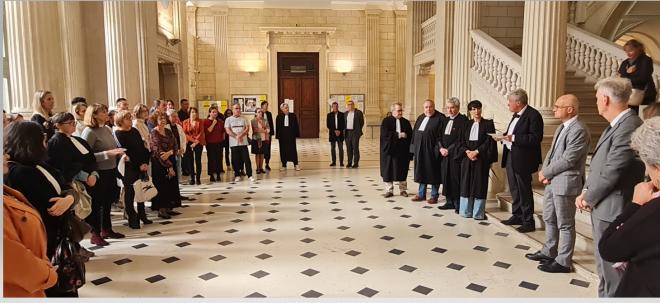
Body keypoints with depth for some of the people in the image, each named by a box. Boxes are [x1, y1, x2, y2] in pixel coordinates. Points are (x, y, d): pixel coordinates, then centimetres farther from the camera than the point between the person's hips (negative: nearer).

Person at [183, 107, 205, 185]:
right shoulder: (185, 122, 5)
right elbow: (185, 133, -1)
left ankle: (198, 178, 3)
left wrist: (196, 141, -13)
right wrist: (193, 140, -12)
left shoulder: (200, 121, 2)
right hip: (189, 143, 1)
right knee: (190, 161, 1)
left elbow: (201, 132, -4)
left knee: (198, 160, -1)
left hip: (199, 143, -1)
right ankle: (192, 178, 7)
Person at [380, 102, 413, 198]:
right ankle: (389, 190, 12)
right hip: (389, 150, -2)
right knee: (388, 171, 2)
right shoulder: (386, 121, -1)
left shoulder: (406, 122, 8)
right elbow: (385, 134, -14)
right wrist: (398, 135, -15)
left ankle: (403, 189, 19)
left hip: (402, 151, 2)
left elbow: (410, 136, 6)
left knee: (402, 171, 8)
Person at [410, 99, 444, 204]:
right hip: (420, 150, 6)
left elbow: (441, 136, -12)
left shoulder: (439, 118, -8)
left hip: (431, 151, -6)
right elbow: (415, 132, 16)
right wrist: (414, 148, 10)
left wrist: (437, 149, -18)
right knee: (421, 171, 13)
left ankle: (434, 196, 14)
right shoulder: (420, 118, 13)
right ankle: (421, 194, 24)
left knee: (433, 173, 3)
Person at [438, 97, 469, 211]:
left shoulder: (463, 120, -7)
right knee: (446, 178, 9)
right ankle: (449, 202, 18)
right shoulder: (445, 120, 15)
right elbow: (440, 136, 15)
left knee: (456, 179, -3)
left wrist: (449, 150, -12)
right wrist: (441, 148, -2)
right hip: (444, 155, 7)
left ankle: (458, 204, 5)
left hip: (456, 155, -7)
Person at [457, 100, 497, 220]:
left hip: (481, 158, -4)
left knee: (479, 184, -2)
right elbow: (461, 141, 7)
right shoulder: (467, 124, 11)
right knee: (466, 184, 4)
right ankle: (466, 211, 12)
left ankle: (478, 213, 4)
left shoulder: (488, 124, 0)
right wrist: (467, 151, -10)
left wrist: (476, 151, -15)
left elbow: (489, 141, -7)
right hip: (467, 157, 4)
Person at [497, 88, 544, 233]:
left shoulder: (533, 115, -15)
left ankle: (528, 221, 12)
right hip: (510, 157, 9)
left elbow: (536, 138, -23)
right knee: (514, 189, 17)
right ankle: (517, 216, 30)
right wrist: (505, 136, 2)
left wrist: (513, 138, -25)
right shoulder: (516, 115, 13)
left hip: (522, 160, -9)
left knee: (524, 191, 1)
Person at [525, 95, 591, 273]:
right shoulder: (562, 127, 12)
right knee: (549, 219, 20)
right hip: (552, 180, 9)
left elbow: (567, 160, -21)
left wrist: (545, 173, -10)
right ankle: (548, 252, 34)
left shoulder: (578, 130, -18)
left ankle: (563, 262, 14)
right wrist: (544, 172, 0)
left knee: (565, 224, 3)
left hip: (565, 183, -9)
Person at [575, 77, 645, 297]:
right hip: (603, 207, 10)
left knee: (612, 269, 2)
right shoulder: (616, 125, 12)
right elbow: (598, 165, 14)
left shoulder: (628, 126, -21)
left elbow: (612, 172, -23)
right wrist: (586, 193, 3)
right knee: (604, 265, 23)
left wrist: (589, 199, -9)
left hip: (612, 209, -10)